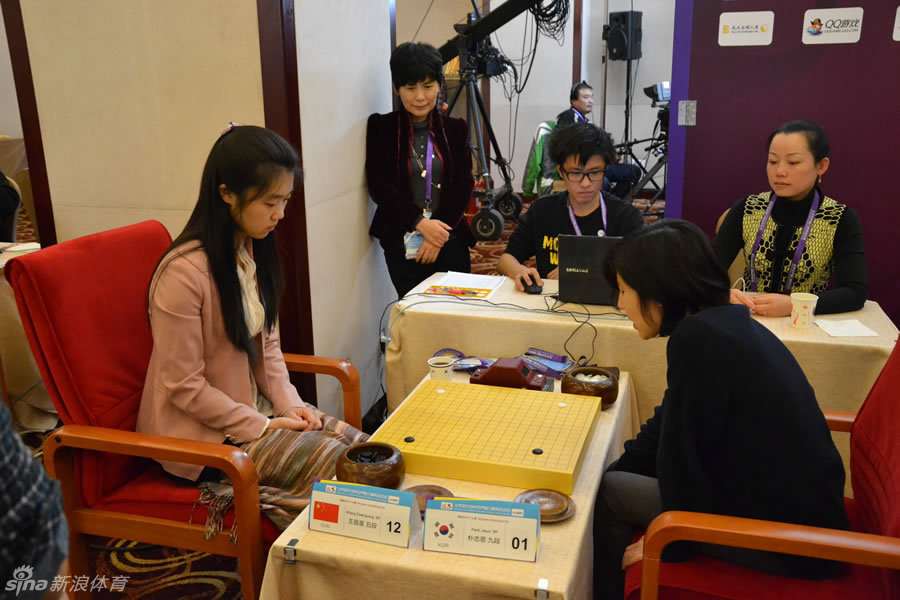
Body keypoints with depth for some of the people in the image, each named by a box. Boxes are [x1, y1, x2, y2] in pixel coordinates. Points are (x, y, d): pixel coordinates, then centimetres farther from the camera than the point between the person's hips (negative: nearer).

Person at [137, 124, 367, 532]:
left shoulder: (253, 252, 1)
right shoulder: (185, 272, -25)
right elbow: (184, 386, -20)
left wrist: (288, 403, -4)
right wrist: (262, 426, -18)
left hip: (255, 407, 8)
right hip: (201, 432, -7)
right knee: (333, 463, -18)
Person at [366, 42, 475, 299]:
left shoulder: (455, 129, 8)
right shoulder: (381, 127, 3)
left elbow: (463, 187, 2)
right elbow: (379, 186, -5)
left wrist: (439, 234, -10)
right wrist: (421, 223, -15)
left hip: (450, 241, 2)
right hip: (401, 243, -1)